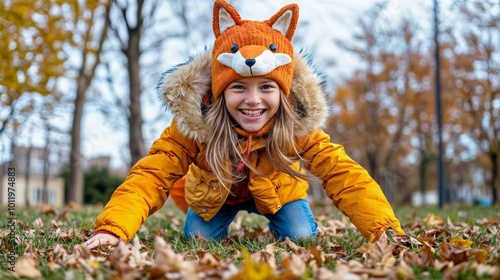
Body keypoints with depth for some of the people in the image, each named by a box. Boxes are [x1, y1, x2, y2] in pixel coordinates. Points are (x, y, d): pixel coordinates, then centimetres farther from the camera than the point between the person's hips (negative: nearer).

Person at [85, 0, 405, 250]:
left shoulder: (300, 124, -35)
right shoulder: (193, 124, -37)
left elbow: (345, 174, -41)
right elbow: (152, 175, -43)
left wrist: (388, 233, -56)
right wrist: (112, 229, -61)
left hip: (277, 194, 0)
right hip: (214, 196, 1)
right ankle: (220, 223, 25)